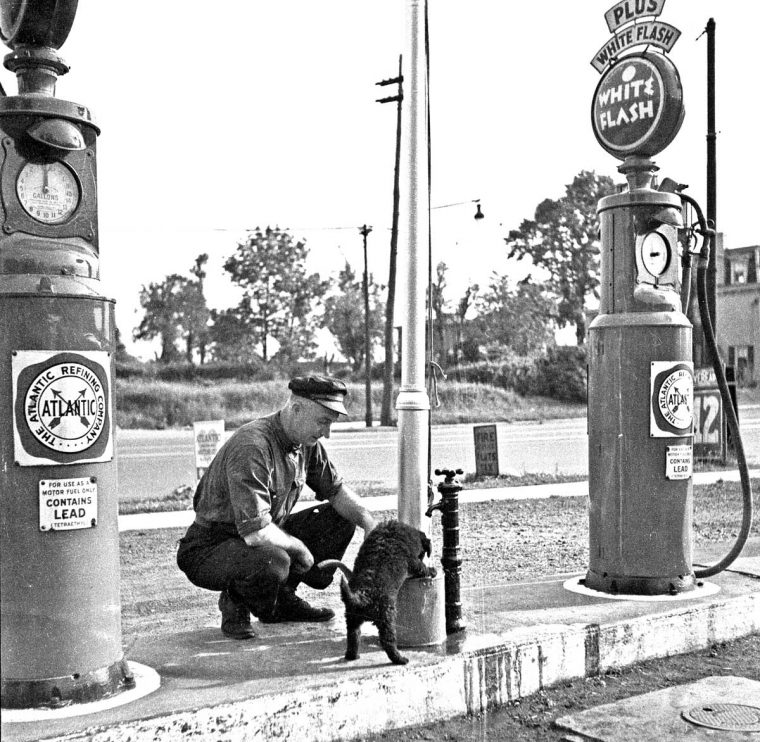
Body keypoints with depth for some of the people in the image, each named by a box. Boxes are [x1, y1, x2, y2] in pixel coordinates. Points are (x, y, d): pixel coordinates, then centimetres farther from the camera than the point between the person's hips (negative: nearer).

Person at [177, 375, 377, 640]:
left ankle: (282, 599, 11)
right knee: (272, 561, -39)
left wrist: (370, 523, -6)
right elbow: (256, 534, -35)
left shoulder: (306, 443, -2)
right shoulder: (251, 447, -31)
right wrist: (299, 547, -18)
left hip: (263, 538, 9)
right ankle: (235, 603, -5)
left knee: (340, 519, 2)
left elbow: (336, 491, 12)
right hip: (208, 551, -9)